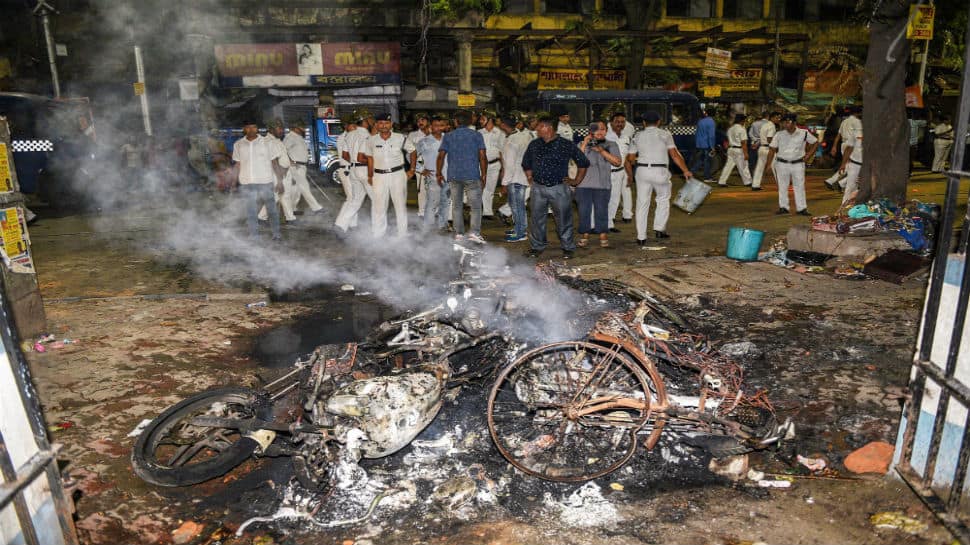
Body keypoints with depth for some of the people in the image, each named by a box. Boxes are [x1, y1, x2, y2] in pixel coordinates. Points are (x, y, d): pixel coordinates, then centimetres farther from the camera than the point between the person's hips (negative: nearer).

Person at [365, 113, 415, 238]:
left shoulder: (400, 138, -5)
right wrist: (370, 176, 9)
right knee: (378, 206, 3)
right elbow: (370, 158, 10)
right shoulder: (371, 140, -1)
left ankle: (402, 234, 18)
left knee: (401, 205, 7)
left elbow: (412, 151, 8)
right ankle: (378, 236, 13)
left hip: (398, 174, -1)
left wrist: (412, 170, 5)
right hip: (379, 176, 1)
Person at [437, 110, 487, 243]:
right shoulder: (477, 135, 2)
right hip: (472, 176, -2)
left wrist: (439, 173, 10)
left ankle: (459, 234, 11)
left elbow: (441, 156, 1)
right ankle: (475, 232, -13)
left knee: (456, 206, 11)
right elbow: (482, 157, -4)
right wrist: (483, 175, 2)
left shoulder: (448, 136, 7)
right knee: (476, 206, 1)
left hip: (453, 176, 2)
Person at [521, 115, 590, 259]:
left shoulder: (567, 145, -3)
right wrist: (530, 177, 16)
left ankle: (568, 248, 15)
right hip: (538, 188, 3)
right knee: (536, 218, 5)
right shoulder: (534, 145, 8)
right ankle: (537, 246, 19)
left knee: (563, 219, 2)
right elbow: (526, 163, 26)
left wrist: (577, 180, 5)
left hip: (559, 188, -3)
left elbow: (584, 163, 7)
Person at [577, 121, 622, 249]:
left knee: (601, 211, -1)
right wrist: (585, 144, -7)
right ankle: (584, 237, 13)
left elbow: (618, 162, -2)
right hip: (583, 184, 1)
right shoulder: (582, 144, 12)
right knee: (584, 211, 3)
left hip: (603, 185, -1)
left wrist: (602, 151, -9)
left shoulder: (611, 145, 10)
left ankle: (603, 238, 7)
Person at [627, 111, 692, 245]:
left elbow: (630, 158, 9)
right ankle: (659, 229, 12)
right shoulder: (665, 134, 2)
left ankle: (641, 238, 7)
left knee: (642, 203, 7)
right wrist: (686, 170, -1)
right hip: (660, 171, -2)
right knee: (663, 199, 19)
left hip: (642, 171, 2)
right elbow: (674, 155, -5)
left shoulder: (638, 136, 9)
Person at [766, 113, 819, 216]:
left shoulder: (804, 133, -4)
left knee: (799, 186, 3)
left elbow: (815, 142, 11)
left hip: (798, 164, -1)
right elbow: (772, 149, 0)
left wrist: (809, 154, 1)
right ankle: (783, 207, 15)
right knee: (782, 186, 6)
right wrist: (769, 165, -5)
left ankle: (802, 208, 8)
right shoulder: (779, 135, -4)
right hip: (782, 164, 1)